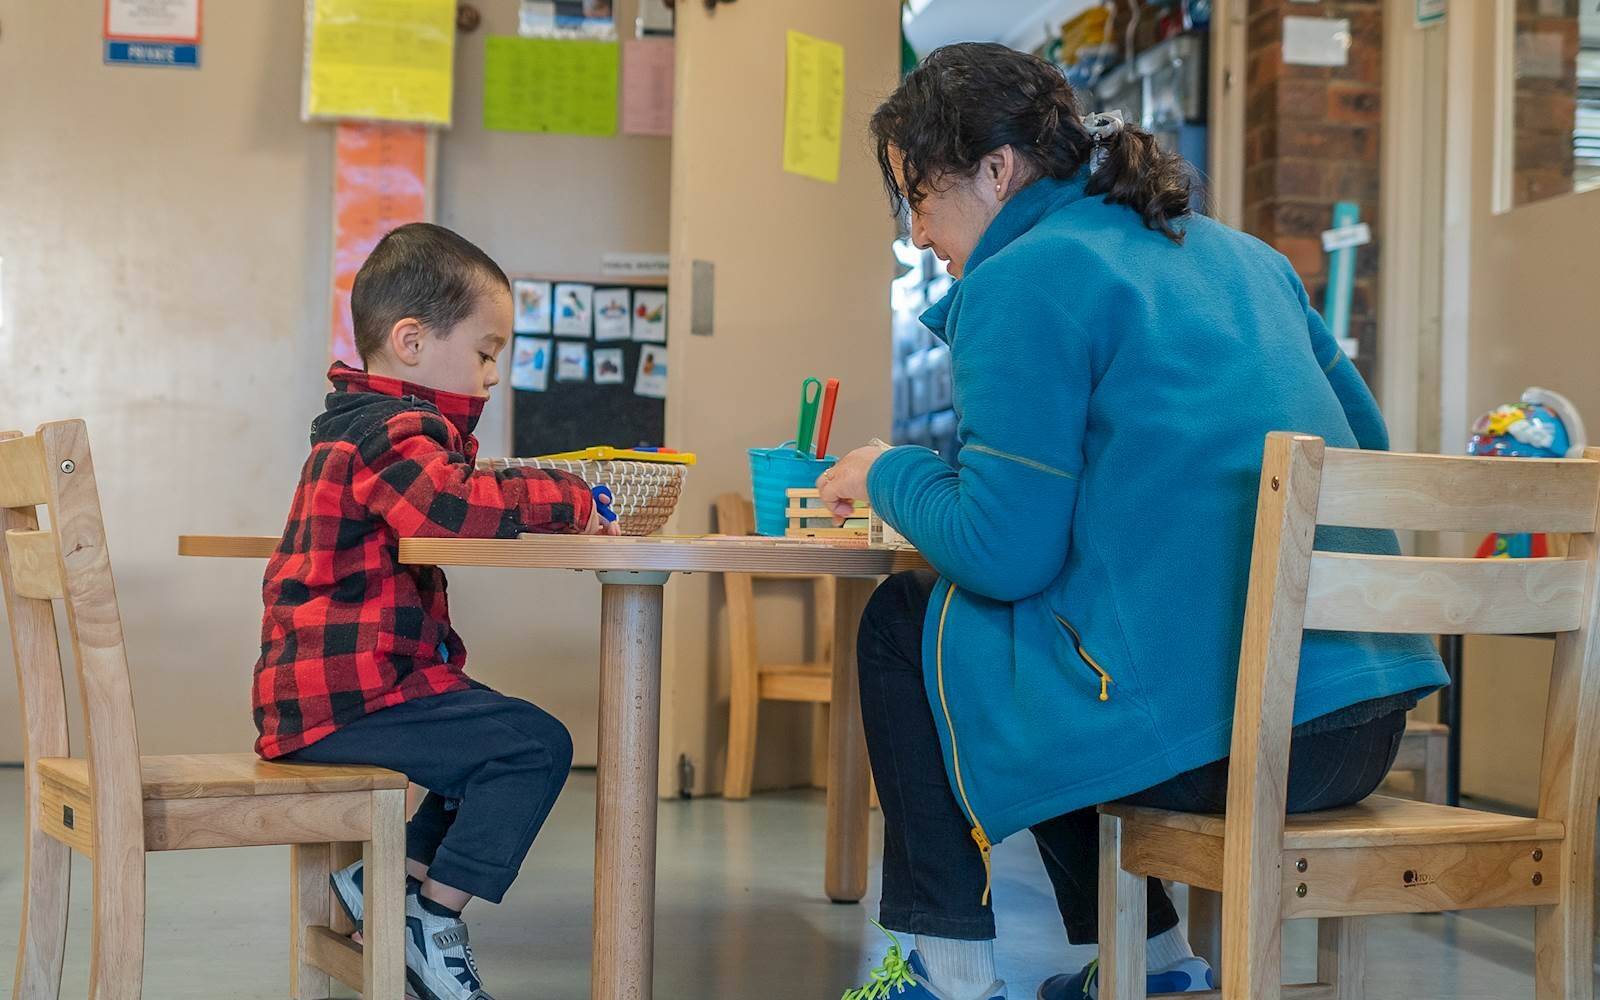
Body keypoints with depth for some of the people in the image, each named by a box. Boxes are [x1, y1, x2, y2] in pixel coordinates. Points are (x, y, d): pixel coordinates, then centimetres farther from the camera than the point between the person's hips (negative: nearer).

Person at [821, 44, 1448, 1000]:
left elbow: (1003, 554, -12)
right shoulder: (1241, 254, 17)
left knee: (905, 625, 13)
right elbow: (1364, 437, 23)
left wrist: (887, 476, 9)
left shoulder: (1022, 282, -7)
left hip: (1211, 741, -8)